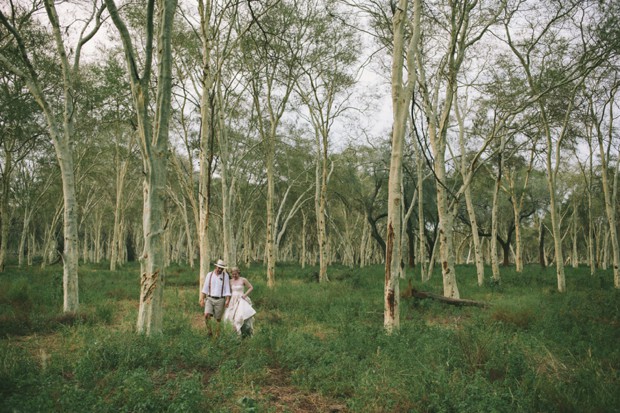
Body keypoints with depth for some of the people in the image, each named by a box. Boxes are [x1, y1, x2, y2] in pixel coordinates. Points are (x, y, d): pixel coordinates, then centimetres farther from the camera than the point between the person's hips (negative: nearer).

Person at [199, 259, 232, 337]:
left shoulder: (225, 275, -1)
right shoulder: (209, 275, 3)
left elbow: (227, 289, -4)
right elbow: (205, 288, 6)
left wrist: (227, 300, -13)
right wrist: (202, 299, 1)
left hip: (220, 300, -1)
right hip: (209, 299, 1)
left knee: (218, 319, 3)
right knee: (207, 315, -18)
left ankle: (217, 334, 16)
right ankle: (209, 331, 0)